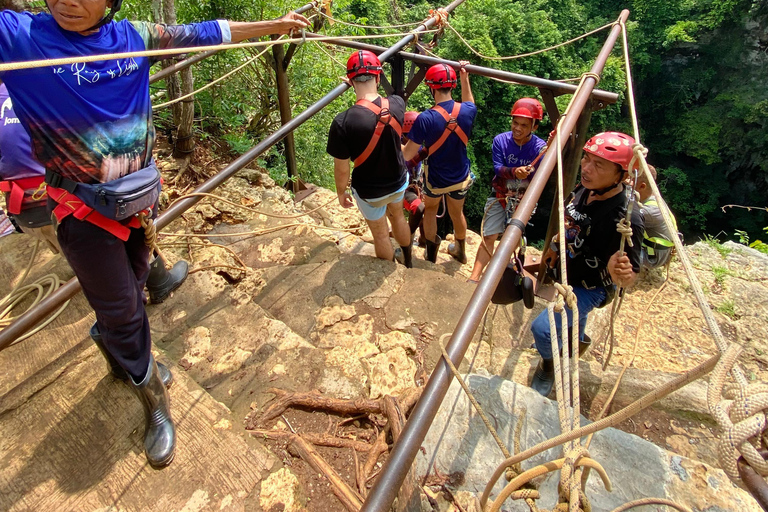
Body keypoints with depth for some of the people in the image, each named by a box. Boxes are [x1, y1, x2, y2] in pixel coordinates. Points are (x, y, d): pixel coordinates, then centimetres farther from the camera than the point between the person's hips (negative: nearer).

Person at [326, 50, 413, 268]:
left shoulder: (343, 122, -30)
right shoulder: (398, 104, -18)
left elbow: (342, 168, -19)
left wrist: (341, 192, -1)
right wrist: (370, 87, 20)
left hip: (369, 192, -4)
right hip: (399, 182, 4)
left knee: (381, 234, 20)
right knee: (398, 217, 32)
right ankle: (408, 261, 56)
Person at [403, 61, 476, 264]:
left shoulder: (425, 119, -28)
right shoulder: (466, 112, -15)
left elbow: (407, 155, -22)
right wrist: (465, 78, 13)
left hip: (436, 179, -3)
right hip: (461, 178, 3)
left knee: (430, 209, 28)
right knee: (457, 213, 28)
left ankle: (431, 254, 37)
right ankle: (460, 251, 51)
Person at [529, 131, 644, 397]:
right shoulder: (584, 190, -13)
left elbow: (629, 279, -30)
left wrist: (618, 273, -52)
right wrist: (554, 247, 18)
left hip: (590, 287, -7)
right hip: (568, 272, 7)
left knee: (543, 328, -21)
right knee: (573, 316, 32)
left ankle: (548, 367, 11)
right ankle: (578, 340, 66)